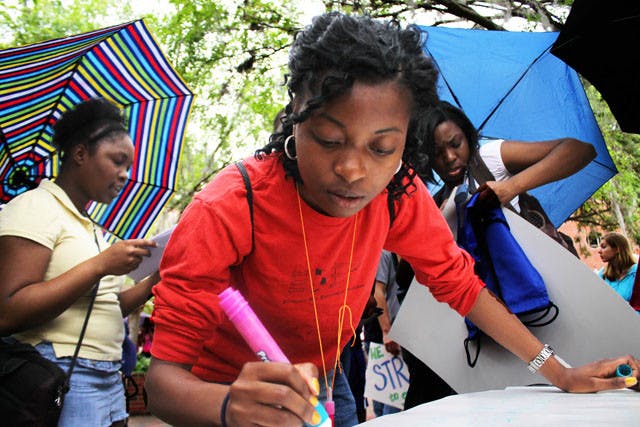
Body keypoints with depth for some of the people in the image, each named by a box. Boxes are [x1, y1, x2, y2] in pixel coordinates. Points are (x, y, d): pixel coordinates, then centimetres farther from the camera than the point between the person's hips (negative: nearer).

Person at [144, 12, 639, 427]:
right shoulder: (228, 211, -33)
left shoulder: (396, 194, -20)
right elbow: (163, 378, -34)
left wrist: (559, 374, -10)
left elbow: (458, 283, -6)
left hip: (323, 385, 4)